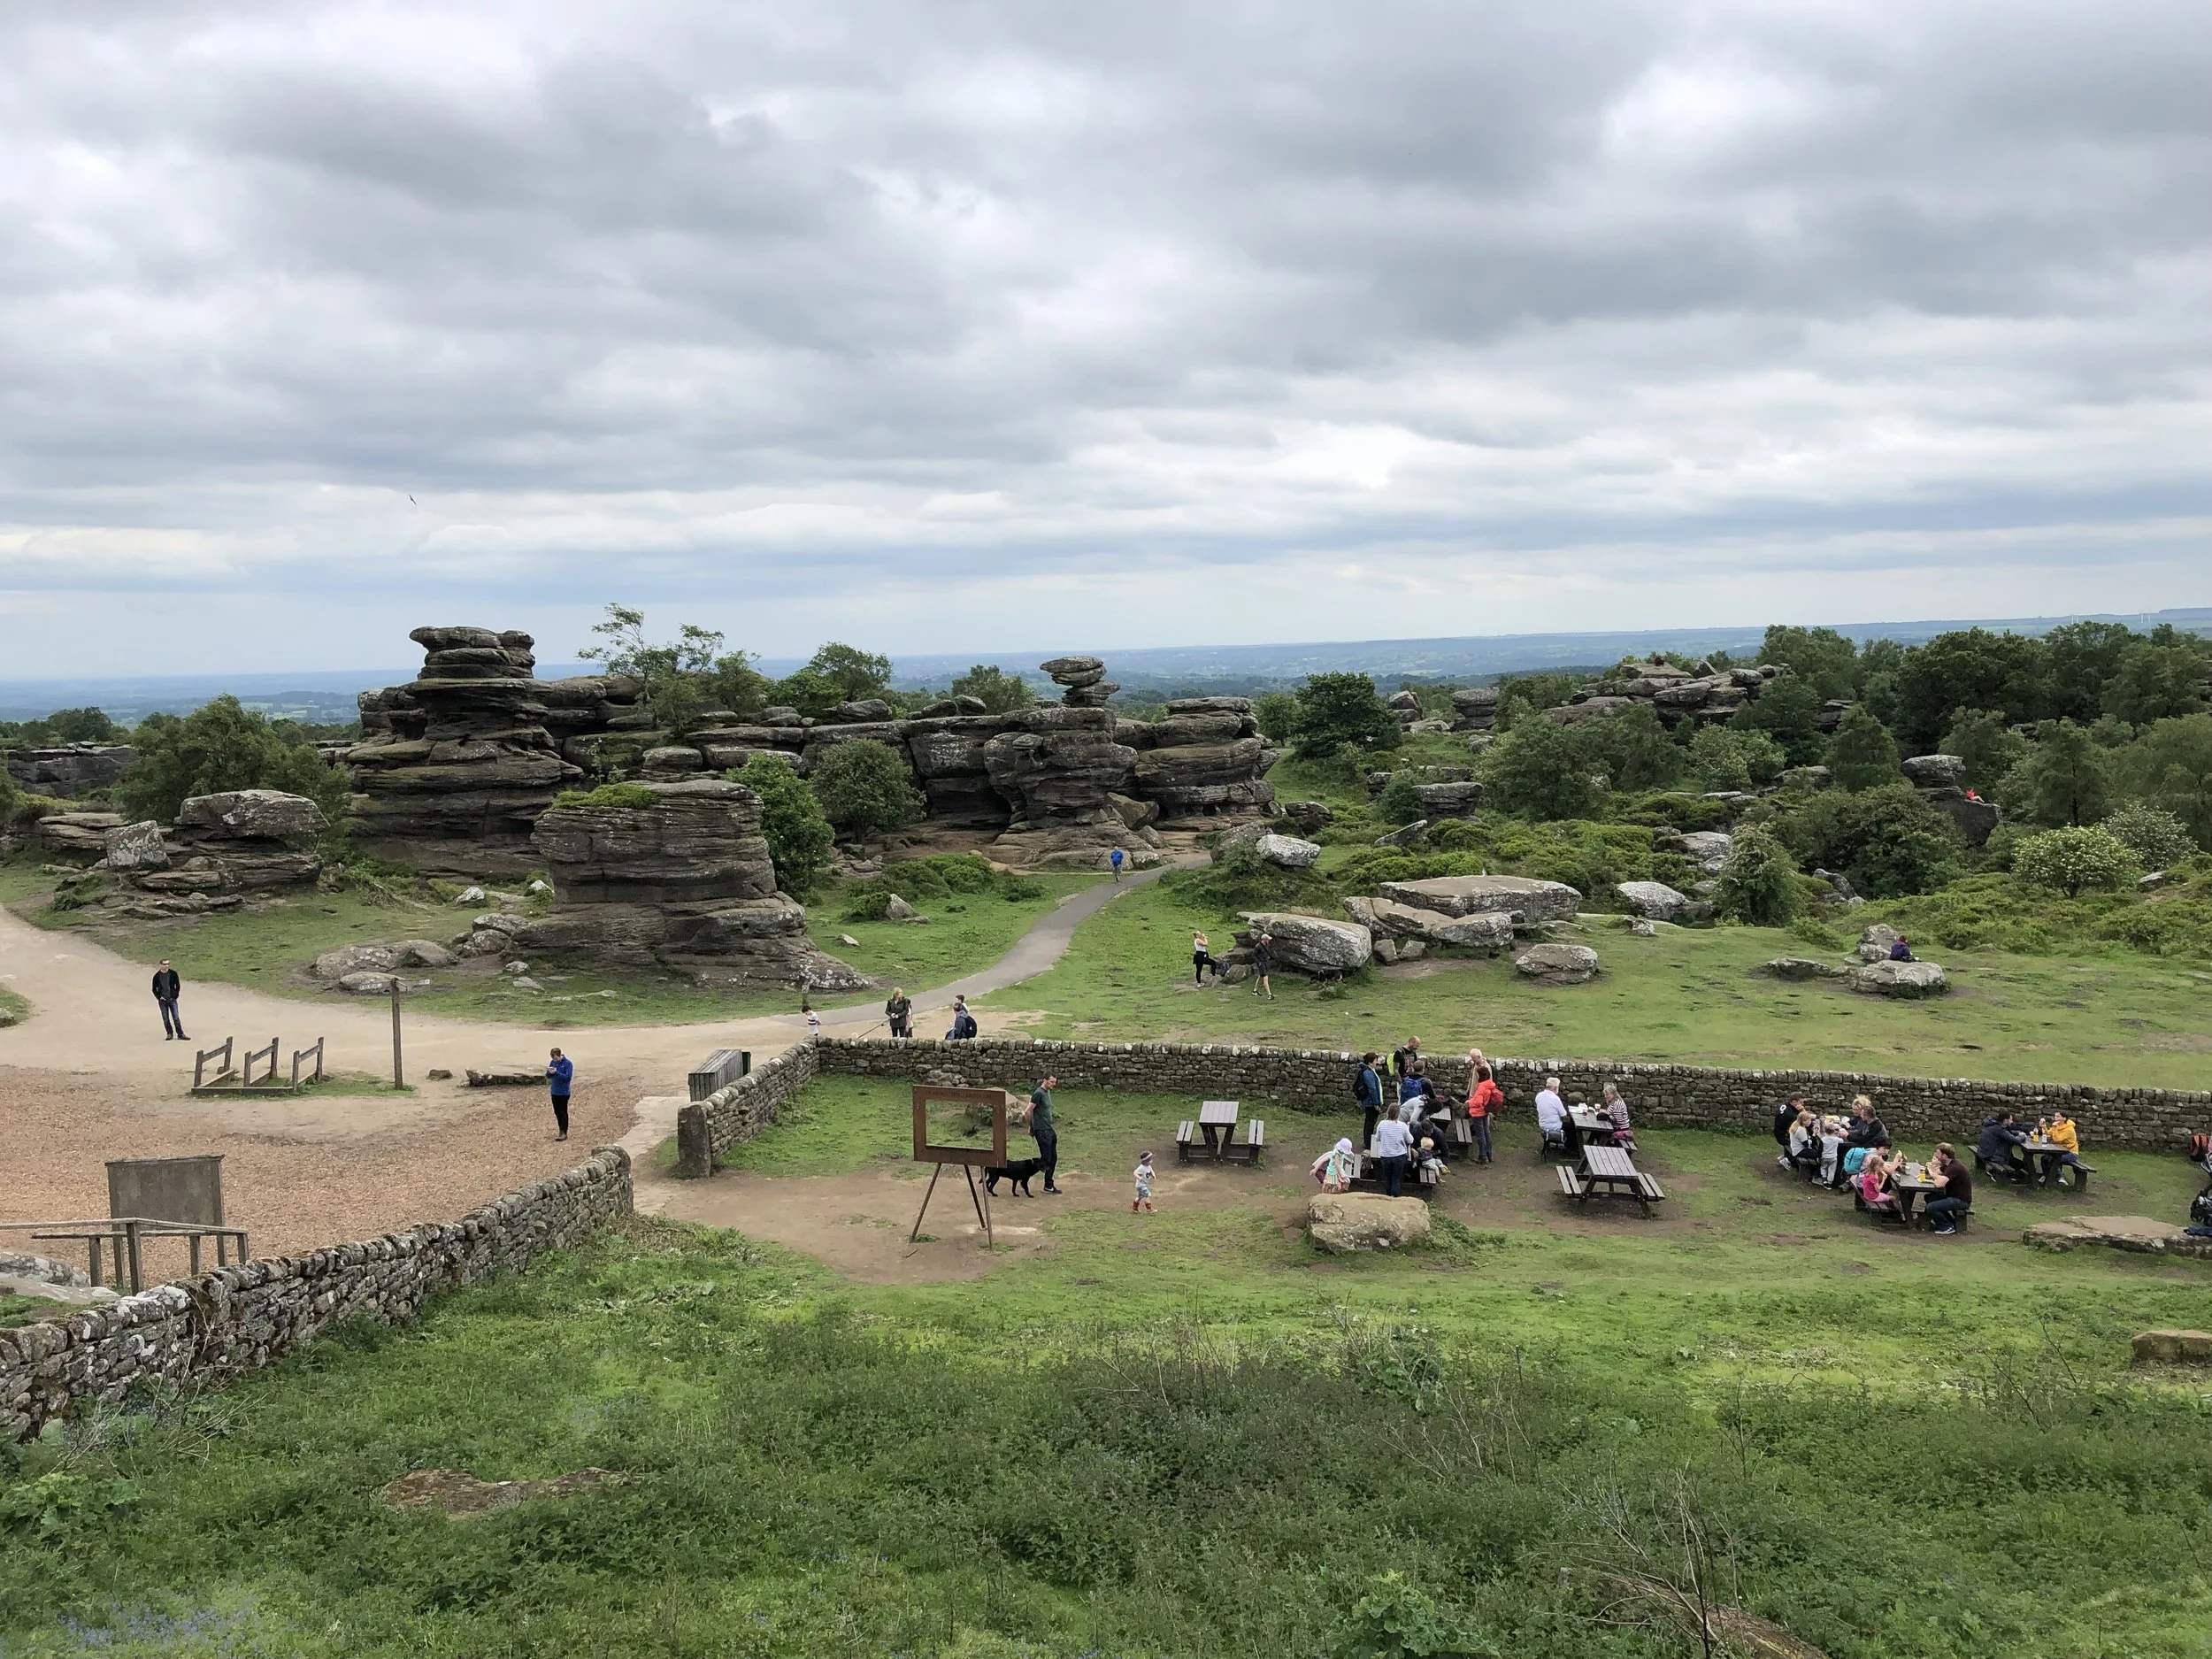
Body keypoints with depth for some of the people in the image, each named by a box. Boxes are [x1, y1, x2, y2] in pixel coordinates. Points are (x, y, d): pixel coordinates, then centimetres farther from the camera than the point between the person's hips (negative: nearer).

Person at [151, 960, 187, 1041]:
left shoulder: (173, 973, -1)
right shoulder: (157, 976, -1)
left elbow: (178, 985, 6)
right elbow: (154, 989, 7)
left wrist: (175, 995, -1)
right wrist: (159, 997, -4)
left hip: (172, 999, -1)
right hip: (163, 1000, 1)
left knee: (176, 1017, -4)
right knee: (166, 1019, 4)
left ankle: (180, 1034, 0)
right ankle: (169, 1034, 14)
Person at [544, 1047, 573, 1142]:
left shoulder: (568, 1063, -14)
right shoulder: (553, 1062, 4)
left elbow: (568, 1077, -20)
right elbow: (548, 1076, 8)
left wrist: (556, 1073, -26)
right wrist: (550, 1072, -15)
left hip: (564, 1092, -6)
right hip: (554, 1092, 6)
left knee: (563, 1112, -3)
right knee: (557, 1112, 12)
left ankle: (564, 1133, 0)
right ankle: (560, 1131, 23)